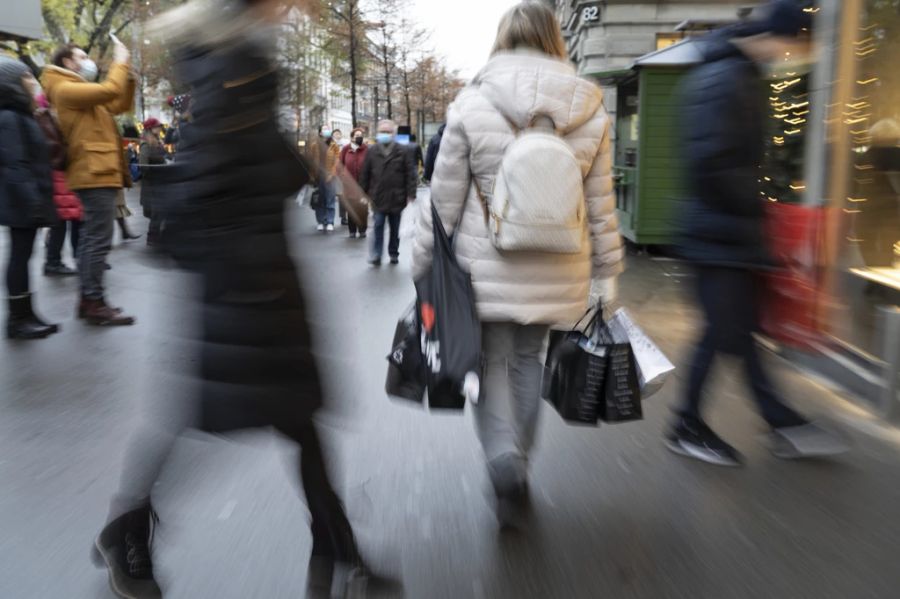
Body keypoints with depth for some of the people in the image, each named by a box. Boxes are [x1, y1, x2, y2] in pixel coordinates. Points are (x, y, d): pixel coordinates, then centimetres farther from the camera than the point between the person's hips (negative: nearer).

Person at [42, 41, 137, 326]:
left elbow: (121, 104, 23)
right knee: (99, 240, -12)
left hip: (95, 173, 11)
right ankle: (95, 303, -11)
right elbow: (110, 91, -20)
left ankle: (88, 299, 16)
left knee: (90, 238, 11)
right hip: (96, 173, -11)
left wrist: (128, 74, 13)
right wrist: (120, 62, -5)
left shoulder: (80, 91, 24)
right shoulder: (66, 89, -7)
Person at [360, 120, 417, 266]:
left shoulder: (403, 152, -4)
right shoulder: (372, 152, 2)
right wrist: (364, 192, 6)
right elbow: (365, 174, 7)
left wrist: (410, 193, -10)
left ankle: (394, 253, 24)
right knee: (378, 226, -5)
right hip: (378, 197, 0)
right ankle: (376, 255, -3)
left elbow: (410, 174, -5)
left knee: (395, 228, 11)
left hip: (396, 197, 0)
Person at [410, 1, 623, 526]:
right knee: (528, 361, 18)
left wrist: (423, 265, 6)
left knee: (493, 360, 12)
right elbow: (601, 207, 4)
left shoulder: (472, 105, -7)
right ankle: (518, 465, 30)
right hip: (555, 271, 3)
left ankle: (504, 456, -9)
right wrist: (607, 274, 13)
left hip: (488, 266, -3)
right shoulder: (591, 112, 1)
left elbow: (444, 198, -4)